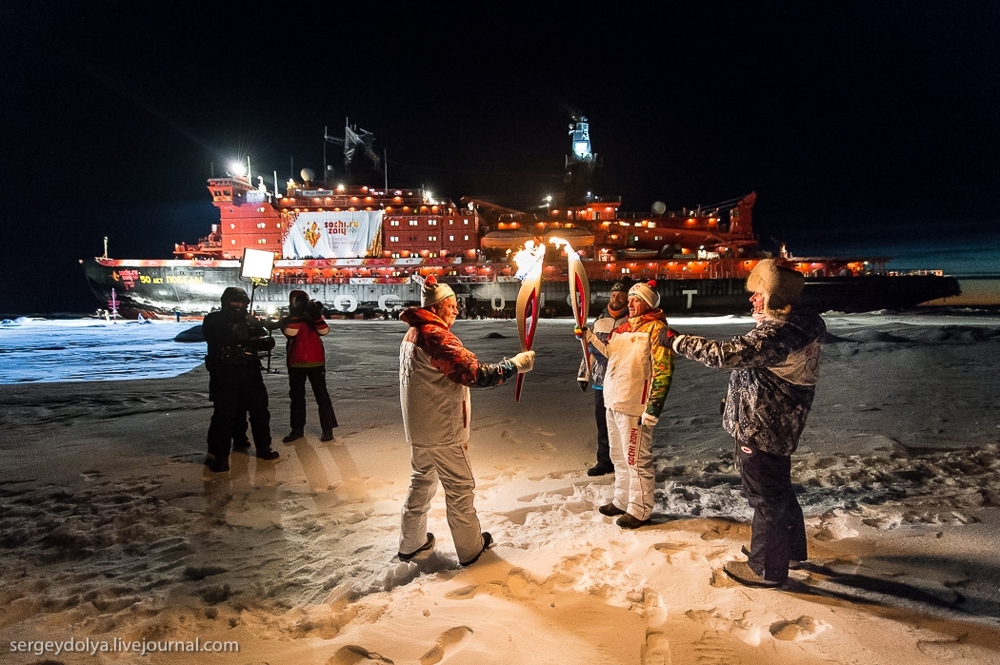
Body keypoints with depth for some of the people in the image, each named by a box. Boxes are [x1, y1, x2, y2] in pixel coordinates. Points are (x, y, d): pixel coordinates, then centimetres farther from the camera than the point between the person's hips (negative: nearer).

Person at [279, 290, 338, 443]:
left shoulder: (314, 317, 9)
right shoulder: (287, 321, 5)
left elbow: (324, 331, -10)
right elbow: (290, 332, -17)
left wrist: (317, 316, -23)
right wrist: (296, 316, -24)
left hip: (316, 362, -1)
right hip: (295, 364, 1)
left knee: (321, 394, -2)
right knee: (296, 396, 8)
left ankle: (327, 428, 0)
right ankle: (297, 429, 17)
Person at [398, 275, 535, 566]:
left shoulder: (412, 335, 7)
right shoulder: (438, 337, -23)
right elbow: (477, 374, -26)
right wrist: (517, 364, -16)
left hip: (418, 429, 9)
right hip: (443, 432, -9)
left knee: (421, 481, 20)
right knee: (460, 488, 6)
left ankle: (410, 542, 31)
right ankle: (470, 548, 20)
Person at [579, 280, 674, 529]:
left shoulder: (656, 329, -12)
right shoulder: (625, 327, 14)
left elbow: (663, 371, -17)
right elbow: (610, 352, 25)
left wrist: (653, 408, -21)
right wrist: (590, 337, 10)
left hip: (634, 406, -9)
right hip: (613, 402, 9)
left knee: (637, 459, 0)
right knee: (619, 456, 19)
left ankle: (640, 511, 12)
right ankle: (622, 501, 34)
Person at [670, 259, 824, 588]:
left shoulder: (777, 334, -29)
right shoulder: (797, 324, 4)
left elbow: (725, 354, -34)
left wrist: (681, 341, -23)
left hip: (761, 429, -10)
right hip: (776, 425, 10)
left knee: (766, 495, 6)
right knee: (778, 490, 26)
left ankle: (766, 568, 23)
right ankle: (790, 548, 45)